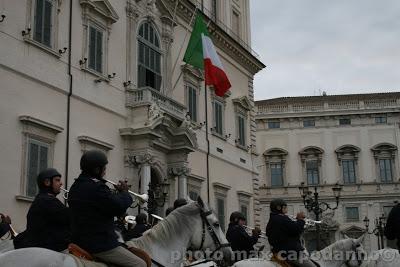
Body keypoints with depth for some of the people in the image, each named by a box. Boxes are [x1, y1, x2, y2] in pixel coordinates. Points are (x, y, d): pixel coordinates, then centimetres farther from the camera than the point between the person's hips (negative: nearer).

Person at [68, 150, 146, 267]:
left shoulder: (75, 187, 11)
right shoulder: (96, 187, -20)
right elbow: (120, 208, -20)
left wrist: (117, 193, 12)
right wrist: (124, 192, -2)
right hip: (100, 245, -10)